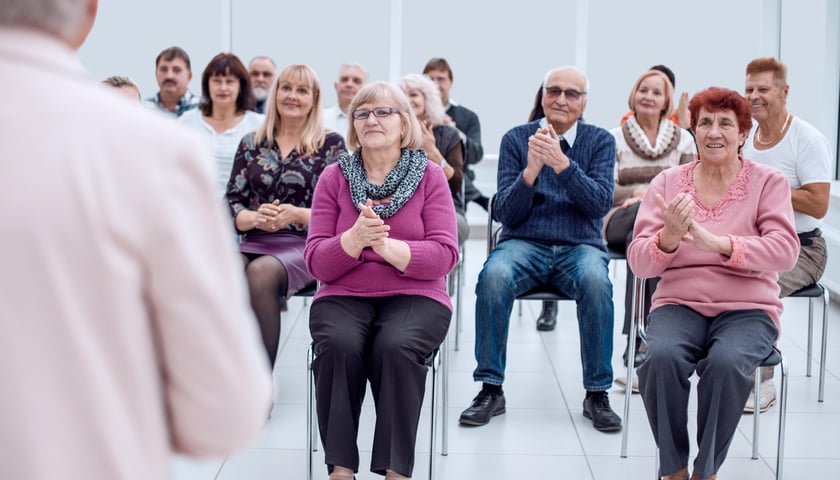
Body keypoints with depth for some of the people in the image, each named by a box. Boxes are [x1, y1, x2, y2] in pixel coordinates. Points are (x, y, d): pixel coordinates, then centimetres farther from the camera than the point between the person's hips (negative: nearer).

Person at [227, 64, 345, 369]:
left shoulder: (331, 144, 7)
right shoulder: (252, 143, 17)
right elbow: (231, 202, 12)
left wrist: (296, 215, -15)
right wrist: (255, 218, -10)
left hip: (306, 244, -3)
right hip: (255, 241, 3)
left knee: (261, 273, -36)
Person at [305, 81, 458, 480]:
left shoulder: (429, 176, 5)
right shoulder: (334, 178, 8)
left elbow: (444, 256, -5)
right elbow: (317, 263, 2)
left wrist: (387, 246, -21)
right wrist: (355, 238, -18)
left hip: (413, 296, -1)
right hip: (343, 297, 1)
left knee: (397, 347, -33)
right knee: (338, 345, -31)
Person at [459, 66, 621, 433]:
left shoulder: (600, 141, 8)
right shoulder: (516, 139, 7)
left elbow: (600, 204, -7)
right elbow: (505, 213, 1)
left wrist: (562, 163, -20)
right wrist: (531, 171, -16)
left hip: (579, 247, 0)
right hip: (524, 243, 0)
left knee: (595, 282, -34)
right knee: (494, 276, -33)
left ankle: (597, 394, -20)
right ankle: (490, 389, -20)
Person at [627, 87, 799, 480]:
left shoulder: (768, 182, 4)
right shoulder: (667, 182, 8)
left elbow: (785, 251, -12)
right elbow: (639, 263, 0)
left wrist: (717, 243, -27)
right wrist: (669, 237, -23)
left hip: (747, 309, -1)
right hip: (679, 304, 1)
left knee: (726, 362, -34)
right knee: (662, 356, -32)